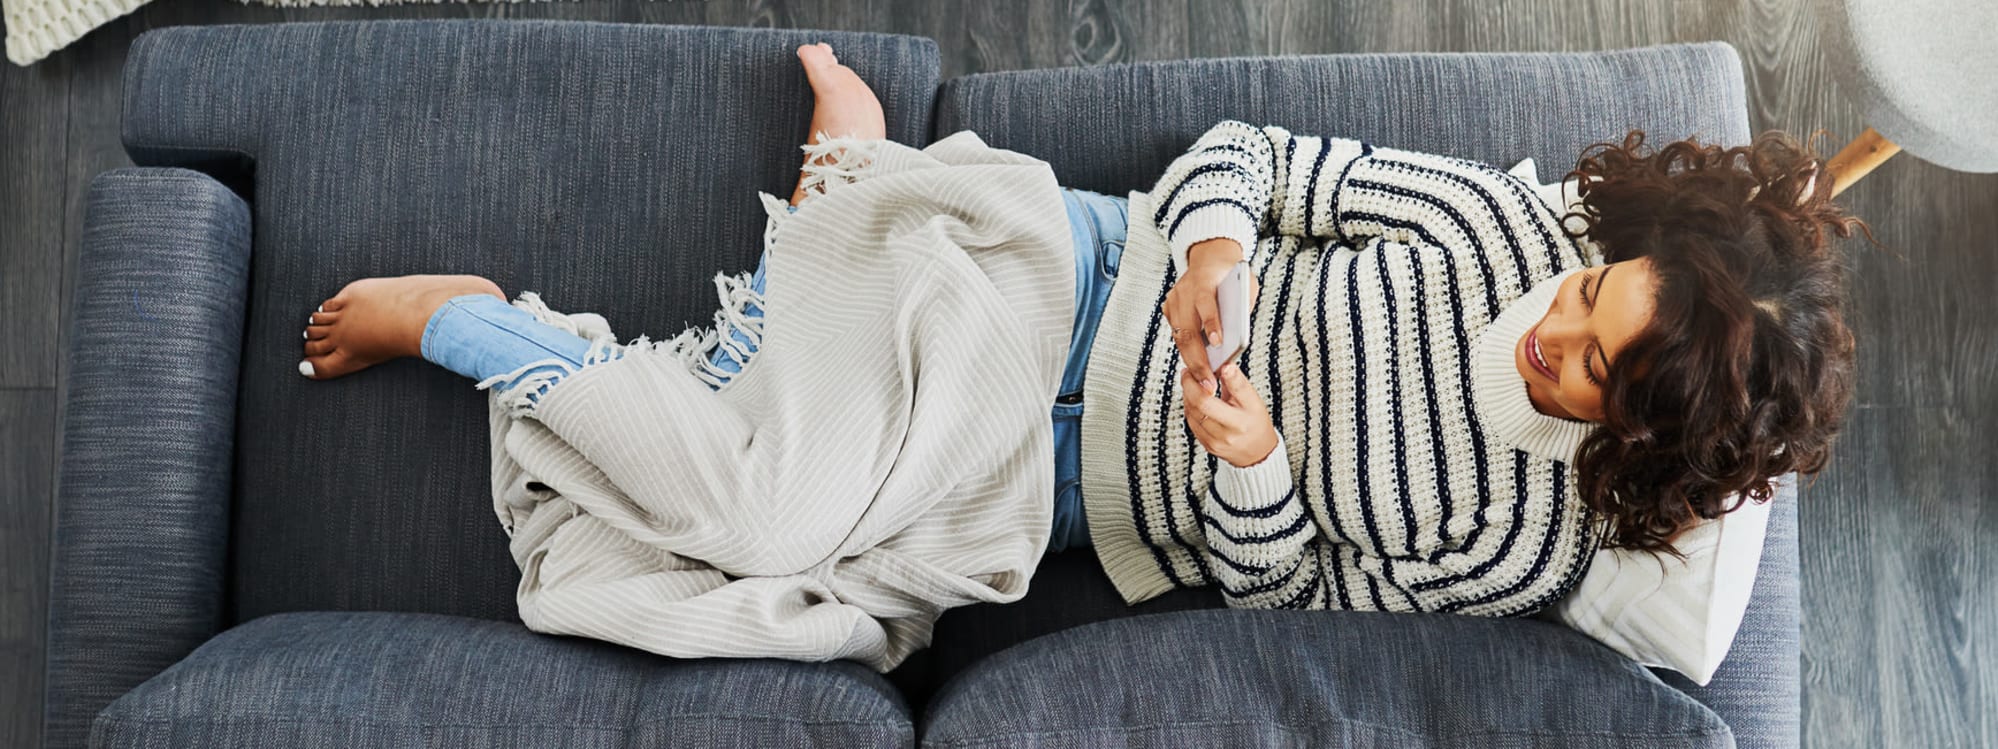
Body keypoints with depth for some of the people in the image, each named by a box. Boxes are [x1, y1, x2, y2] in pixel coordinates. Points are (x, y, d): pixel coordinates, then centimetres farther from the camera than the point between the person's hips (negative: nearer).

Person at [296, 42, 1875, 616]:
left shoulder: (1524, 549, -17)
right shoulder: (1499, 219, -13)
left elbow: (1298, 589, -8)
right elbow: (1239, 153, -5)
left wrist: (1249, 465, -28)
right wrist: (1212, 247, -27)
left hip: (1104, 487, -1)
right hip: (1110, 272, 1)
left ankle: (466, 324, 14)